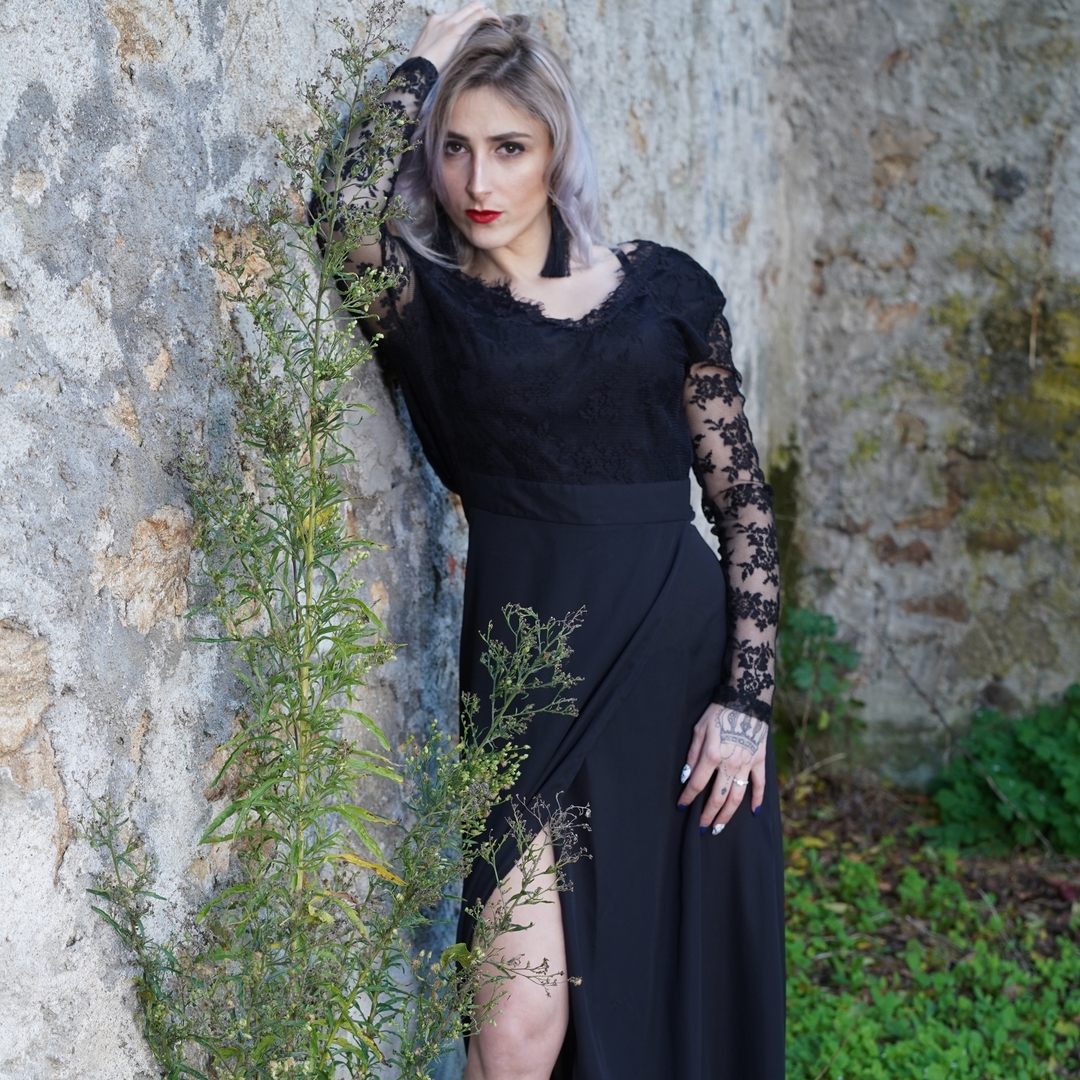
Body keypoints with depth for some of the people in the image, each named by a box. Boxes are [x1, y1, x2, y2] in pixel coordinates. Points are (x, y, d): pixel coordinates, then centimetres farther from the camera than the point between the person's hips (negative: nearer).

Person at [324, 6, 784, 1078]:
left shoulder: (663, 289, 7)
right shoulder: (427, 301, 3)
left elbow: (743, 501, 6)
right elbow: (351, 211, -20)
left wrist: (748, 700, -3)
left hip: (682, 663, 2)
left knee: (681, 993, 9)